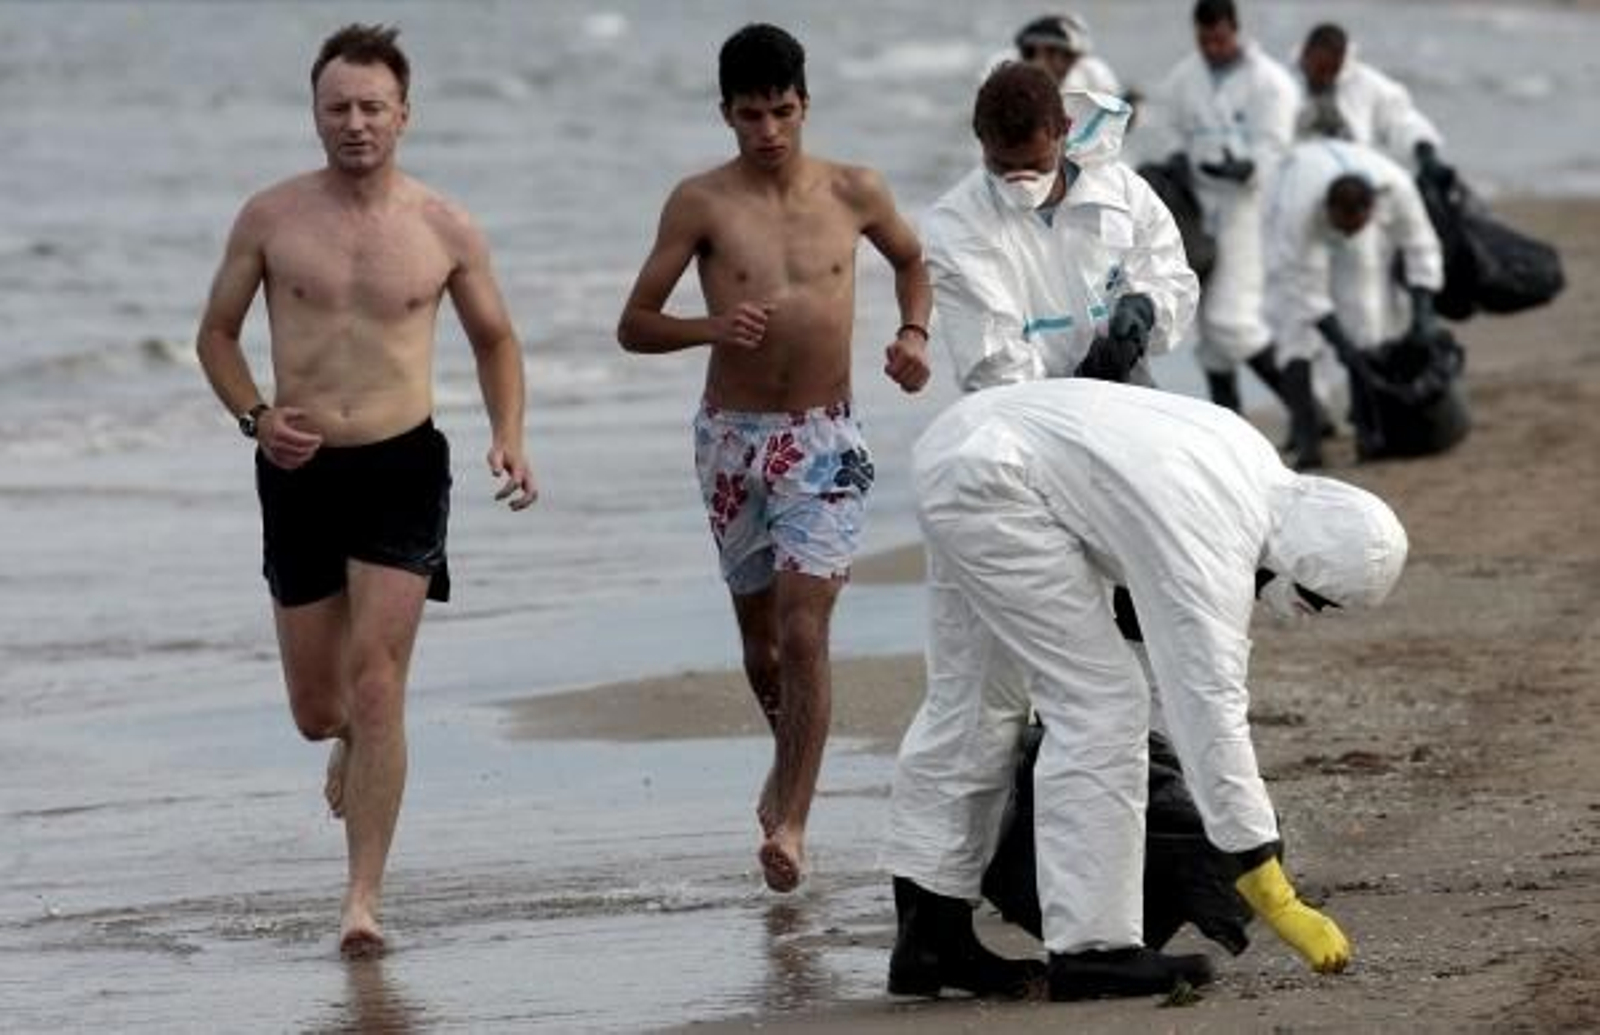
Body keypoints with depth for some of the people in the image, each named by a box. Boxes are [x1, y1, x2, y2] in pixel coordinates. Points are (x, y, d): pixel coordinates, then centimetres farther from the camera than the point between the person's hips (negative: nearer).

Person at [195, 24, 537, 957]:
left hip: (401, 469, -2)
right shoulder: (271, 218, 0)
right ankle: (358, 737, 49)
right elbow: (218, 332, 10)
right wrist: (254, 416, -9)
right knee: (317, 711, 10)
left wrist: (510, 437, -3)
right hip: (300, 472, 2)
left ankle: (366, 896, -11)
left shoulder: (446, 231, 0)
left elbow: (496, 339, 14)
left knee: (376, 685, -14)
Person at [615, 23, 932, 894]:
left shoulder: (853, 193, 0)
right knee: (760, 633, 14)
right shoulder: (701, 203, -4)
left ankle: (791, 816, -14)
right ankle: (792, 761, 41)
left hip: (825, 439, -1)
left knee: (803, 626, -15)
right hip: (733, 436, 1)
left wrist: (915, 335, 3)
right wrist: (709, 328, -21)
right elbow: (634, 326, -2)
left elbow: (912, 260, 22)